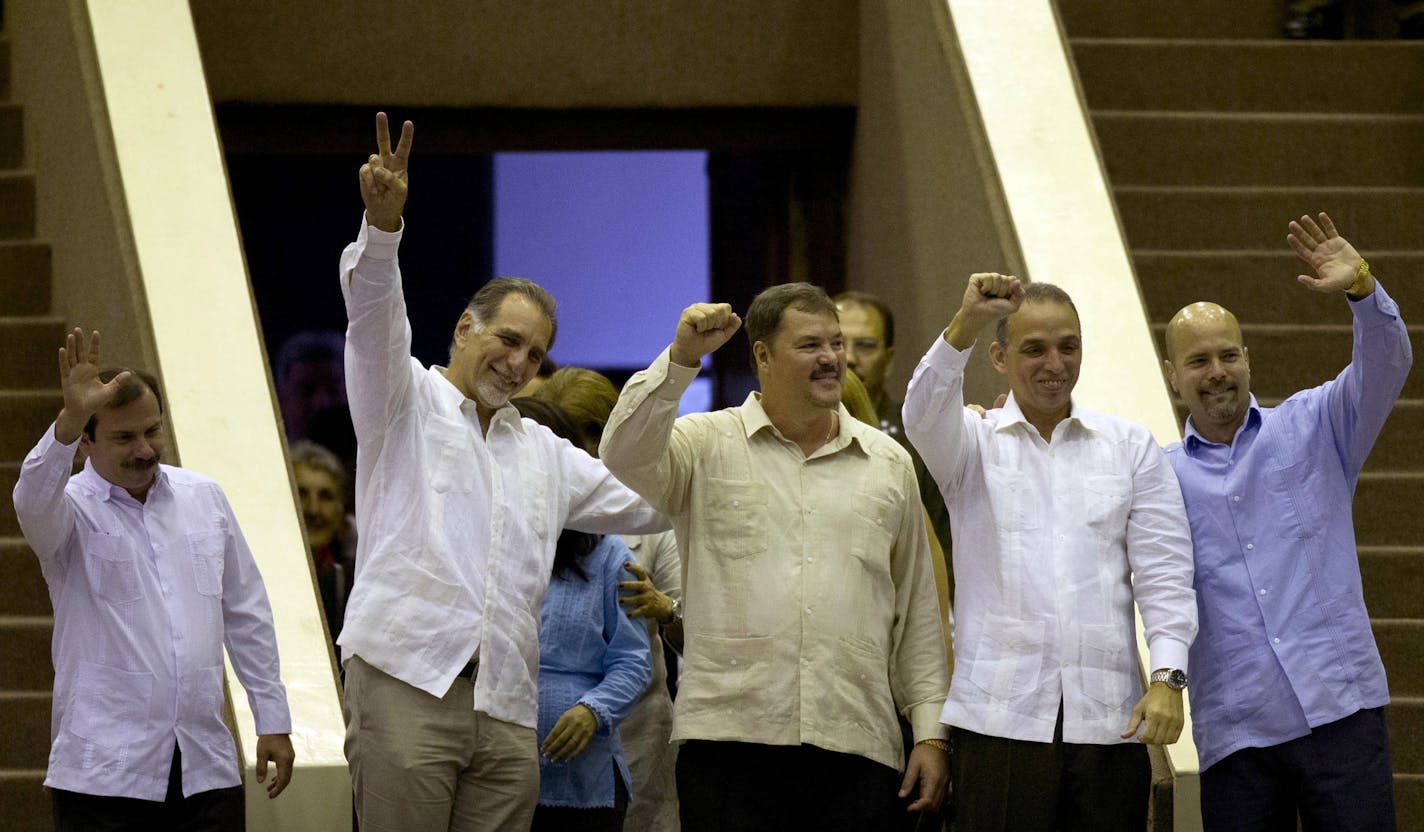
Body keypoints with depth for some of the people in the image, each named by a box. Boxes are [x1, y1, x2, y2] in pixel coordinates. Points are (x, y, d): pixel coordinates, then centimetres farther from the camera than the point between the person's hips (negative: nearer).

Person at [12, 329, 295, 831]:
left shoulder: (204, 498, 13)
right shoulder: (72, 510, 0)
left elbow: (246, 615, 17)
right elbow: (35, 502, -26)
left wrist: (273, 719, 13)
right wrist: (69, 421, -43)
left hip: (206, 767, 4)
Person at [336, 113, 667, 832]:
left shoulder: (545, 455, 27)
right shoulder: (407, 403, 10)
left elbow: (649, 504, 31)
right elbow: (374, 319, -8)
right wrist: (382, 227, -27)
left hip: (505, 712, 5)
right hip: (407, 684, -5)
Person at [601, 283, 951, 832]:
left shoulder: (889, 463, 16)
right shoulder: (708, 445, 8)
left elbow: (917, 611, 16)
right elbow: (626, 456, -13)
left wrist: (930, 732, 11)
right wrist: (681, 358, -22)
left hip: (858, 745, 2)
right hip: (731, 740, -2)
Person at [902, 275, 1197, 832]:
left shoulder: (1130, 447, 15)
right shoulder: (974, 442, 11)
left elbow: (1163, 574, 8)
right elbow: (924, 415, -13)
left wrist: (1168, 677, -7)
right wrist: (967, 324, -29)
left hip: (1107, 719, 2)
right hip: (999, 717, -2)